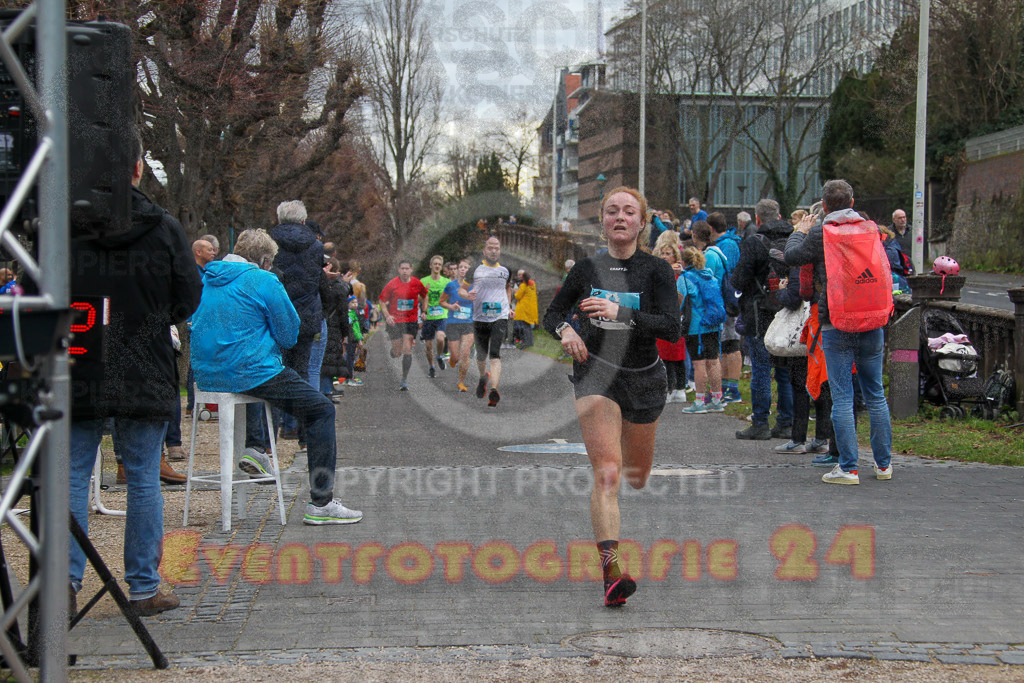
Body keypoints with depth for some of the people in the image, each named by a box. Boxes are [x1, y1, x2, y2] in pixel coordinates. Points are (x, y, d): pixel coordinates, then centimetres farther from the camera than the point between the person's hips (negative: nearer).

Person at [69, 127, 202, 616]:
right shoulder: (164, 229, -6)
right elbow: (189, 299, 1)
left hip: (79, 374, 0)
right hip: (146, 376, 0)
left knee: (74, 475, 10)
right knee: (143, 480, 7)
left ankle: (66, 575, 3)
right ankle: (144, 588, 13)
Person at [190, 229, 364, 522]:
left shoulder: (205, 280, 12)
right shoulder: (263, 281, -9)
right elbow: (289, 335, -6)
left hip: (206, 375, 8)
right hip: (251, 372, -8)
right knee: (322, 410, 2)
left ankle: (252, 447, 24)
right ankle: (321, 503, -4)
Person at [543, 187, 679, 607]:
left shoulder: (656, 270, -5)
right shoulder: (587, 268, 2)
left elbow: (672, 328, -17)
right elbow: (552, 313, 14)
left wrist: (621, 312, -30)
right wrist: (565, 330, -9)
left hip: (644, 379, 1)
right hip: (596, 373, -1)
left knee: (637, 478, 17)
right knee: (606, 473, -20)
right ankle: (610, 570, -29)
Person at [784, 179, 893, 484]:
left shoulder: (820, 234, -8)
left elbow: (792, 256, 3)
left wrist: (799, 232, 20)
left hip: (836, 325, -4)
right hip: (872, 322, 4)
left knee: (842, 397, -2)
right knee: (875, 394, 13)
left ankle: (848, 468, -3)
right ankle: (883, 463, 19)